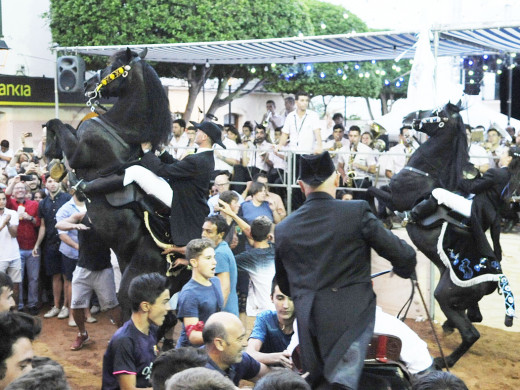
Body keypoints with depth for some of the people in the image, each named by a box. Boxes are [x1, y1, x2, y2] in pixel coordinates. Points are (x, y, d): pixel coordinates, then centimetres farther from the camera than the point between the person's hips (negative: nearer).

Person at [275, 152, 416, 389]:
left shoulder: (283, 229, 7)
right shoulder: (357, 212, -4)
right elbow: (404, 256, -2)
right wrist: (403, 269, 22)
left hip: (308, 322, 4)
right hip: (351, 317, -4)